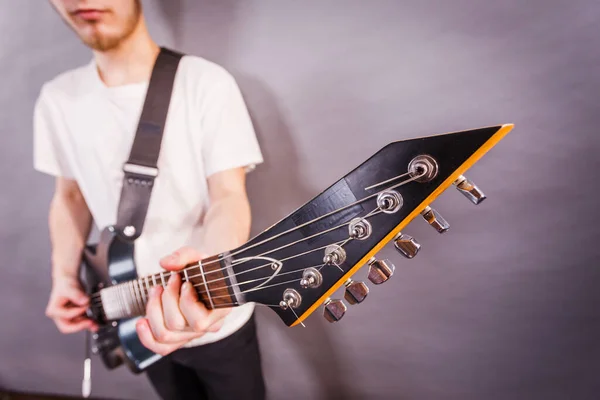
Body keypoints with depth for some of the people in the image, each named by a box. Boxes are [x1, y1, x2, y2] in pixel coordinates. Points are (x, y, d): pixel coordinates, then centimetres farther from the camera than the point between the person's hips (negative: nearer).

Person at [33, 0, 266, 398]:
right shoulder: (56, 99, -2)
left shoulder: (207, 82, -16)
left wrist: (214, 267, -39)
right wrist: (64, 276, -1)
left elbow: (229, 194, -20)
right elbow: (70, 194, 9)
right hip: (141, 322, 4)